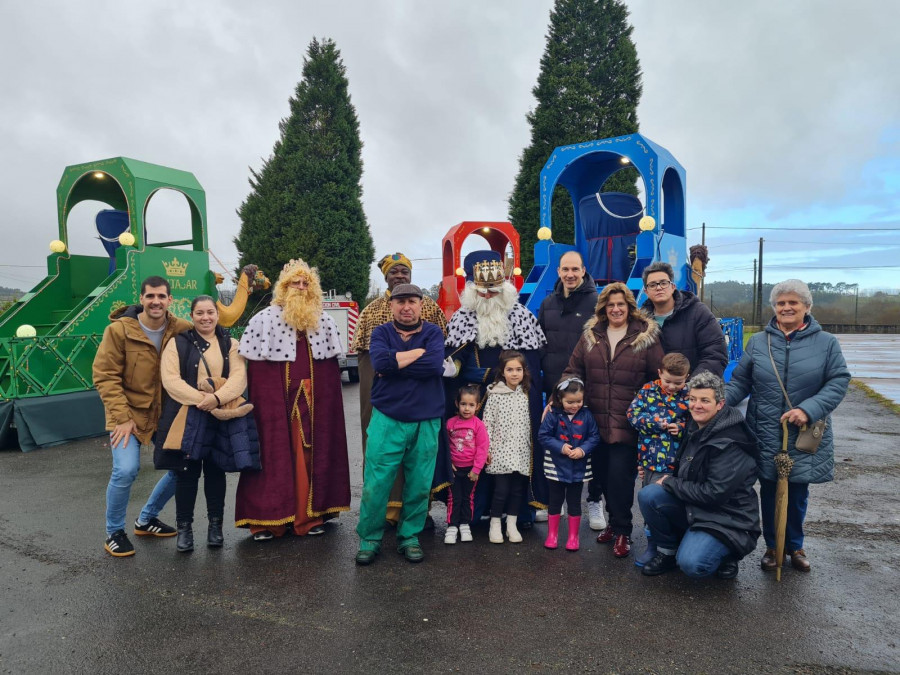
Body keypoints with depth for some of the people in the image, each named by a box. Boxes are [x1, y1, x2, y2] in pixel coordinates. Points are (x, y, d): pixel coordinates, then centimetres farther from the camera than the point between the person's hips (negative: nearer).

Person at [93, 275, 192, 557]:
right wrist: (122, 417, -16)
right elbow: (105, 376, -11)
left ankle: (146, 519, 32)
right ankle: (114, 532, 9)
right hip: (129, 412, -4)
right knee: (126, 470, -19)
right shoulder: (119, 330, -12)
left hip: (167, 413, 4)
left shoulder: (182, 329, -6)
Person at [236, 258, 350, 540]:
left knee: (312, 452, 7)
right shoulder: (263, 320, -1)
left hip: (314, 402, 3)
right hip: (276, 402, -3)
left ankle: (310, 513, 18)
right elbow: (255, 371, -3)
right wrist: (261, 402, -9)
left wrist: (326, 398, 5)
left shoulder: (323, 322, 10)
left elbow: (331, 369, 12)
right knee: (275, 454, 1)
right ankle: (267, 517, 11)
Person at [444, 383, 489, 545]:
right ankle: (452, 527, 13)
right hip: (454, 468, 0)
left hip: (471, 469, 0)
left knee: (468, 497, 13)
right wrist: (448, 463, -4)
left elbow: (482, 448, -8)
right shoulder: (451, 423, -5)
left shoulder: (478, 424, -9)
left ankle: (465, 525, 25)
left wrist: (476, 469, -10)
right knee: (454, 498, 5)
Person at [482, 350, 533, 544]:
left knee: (517, 490, 8)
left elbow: (531, 422, 13)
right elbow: (487, 423, -4)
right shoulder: (495, 394, -4)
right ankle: (495, 526, 15)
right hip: (501, 451, -3)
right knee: (501, 489, -2)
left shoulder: (526, 394, 6)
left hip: (521, 452, 3)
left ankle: (512, 525, 23)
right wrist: (486, 449, -7)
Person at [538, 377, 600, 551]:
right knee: (555, 501, 12)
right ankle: (552, 535, 26)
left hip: (578, 469, 1)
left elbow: (594, 437, -3)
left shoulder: (586, 416, -6)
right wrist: (561, 447, -20)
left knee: (574, 503, 12)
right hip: (556, 467, -1)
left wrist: (583, 449, -19)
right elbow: (543, 436, -11)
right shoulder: (553, 415, -11)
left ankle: (573, 536, 26)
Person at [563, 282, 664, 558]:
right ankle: (616, 521, 29)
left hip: (627, 423, -3)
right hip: (596, 421, 3)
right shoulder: (591, 335, 8)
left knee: (620, 475, -5)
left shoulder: (646, 336, 0)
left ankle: (621, 531, 12)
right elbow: (573, 370, 7)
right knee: (601, 473, 9)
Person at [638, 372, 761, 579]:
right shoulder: (696, 426, 2)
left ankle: (727, 552, 6)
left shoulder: (730, 443, -23)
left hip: (726, 515, -7)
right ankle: (668, 552, 5)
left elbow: (715, 494, -26)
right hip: (692, 506, 7)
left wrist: (669, 483, -16)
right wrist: (669, 481, -4)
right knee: (648, 495, -17)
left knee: (691, 564, -27)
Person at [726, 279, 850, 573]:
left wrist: (809, 409, -19)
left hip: (805, 437, -1)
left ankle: (795, 546, 35)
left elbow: (839, 382, -5)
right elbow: (740, 382, 4)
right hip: (765, 435, 1)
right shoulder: (758, 341, 3)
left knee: (797, 493, 12)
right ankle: (773, 546, 29)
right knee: (770, 492, 10)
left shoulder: (826, 342, 0)